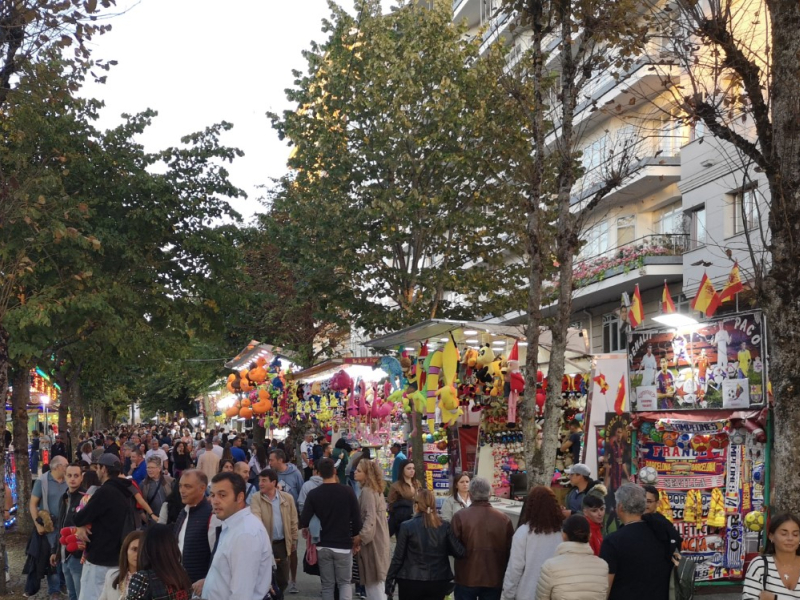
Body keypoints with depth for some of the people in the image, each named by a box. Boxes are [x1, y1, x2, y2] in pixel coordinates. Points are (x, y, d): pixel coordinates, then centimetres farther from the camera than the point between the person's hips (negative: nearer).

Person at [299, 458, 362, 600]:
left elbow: (303, 522, -9)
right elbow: (357, 518, -7)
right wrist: (355, 536, 11)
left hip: (323, 546, 1)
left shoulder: (313, 494, -7)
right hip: (343, 545, -1)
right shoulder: (347, 491, -9)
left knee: (327, 585, 11)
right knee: (345, 583, 10)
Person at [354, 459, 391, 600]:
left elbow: (369, 518, -24)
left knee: (373, 583, -4)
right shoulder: (376, 490, 13)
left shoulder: (367, 491, -16)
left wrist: (360, 539, -27)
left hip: (371, 541, -10)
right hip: (379, 539, 10)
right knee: (376, 582, 16)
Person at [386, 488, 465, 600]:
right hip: (438, 582, 2)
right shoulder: (445, 526, 0)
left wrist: (389, 580, 4)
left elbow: (398, 557, -5)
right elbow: (460, 552, -1)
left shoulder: (407, 526, -8)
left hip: (411, 582, -2)